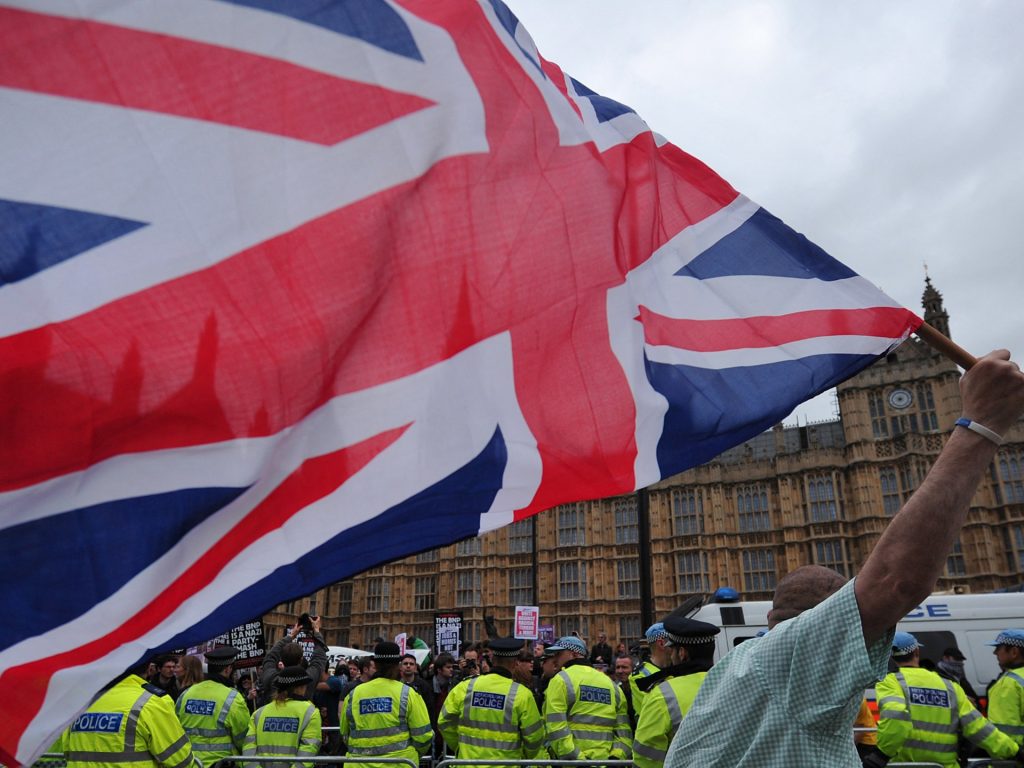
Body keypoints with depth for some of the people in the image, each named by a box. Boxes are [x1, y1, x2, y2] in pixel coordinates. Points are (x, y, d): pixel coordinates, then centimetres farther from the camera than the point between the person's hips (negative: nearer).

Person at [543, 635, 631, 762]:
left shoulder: (561, 680, -4)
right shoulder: (612, 685, 13)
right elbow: (623, 730, 7)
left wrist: (575, 758, -16)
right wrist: (616, 757, 0)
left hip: (570, 762, -5)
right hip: (605, 761, 5)